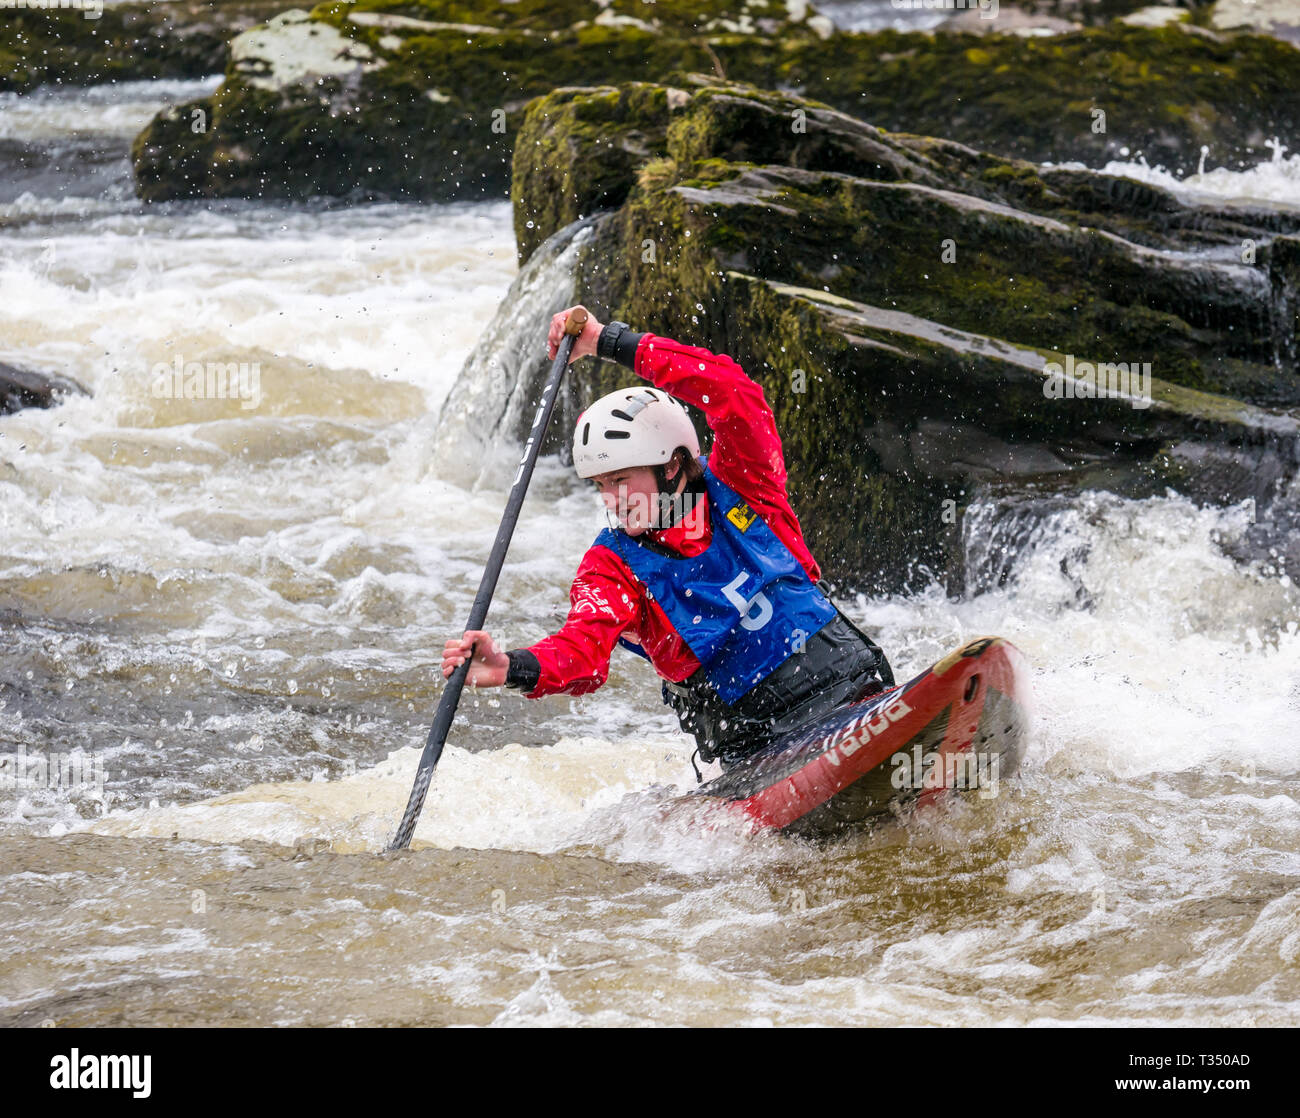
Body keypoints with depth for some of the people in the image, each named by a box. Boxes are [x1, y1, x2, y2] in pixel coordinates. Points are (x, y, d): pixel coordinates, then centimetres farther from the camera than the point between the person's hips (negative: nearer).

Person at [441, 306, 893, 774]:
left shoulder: (739, 485, 4)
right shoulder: (613, 567, 2)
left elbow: (730, 390, -11)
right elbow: (584, 647, -16)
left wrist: (609, 342, -14)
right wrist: (511, 669, -39)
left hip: (850, 684, 1)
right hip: (755, 743, -1)